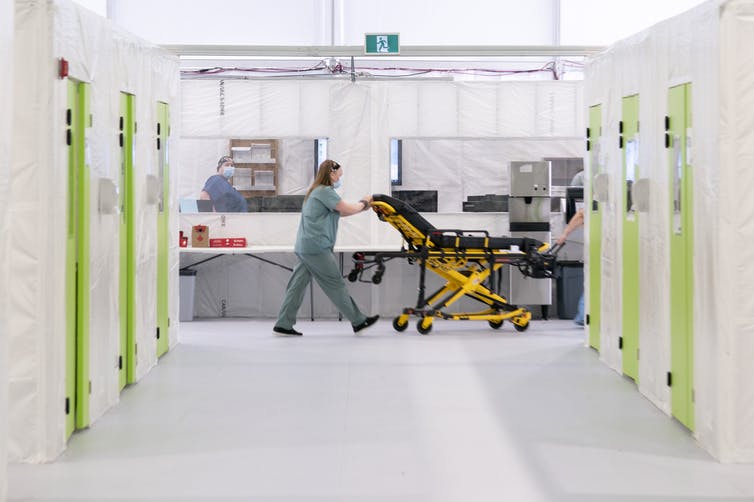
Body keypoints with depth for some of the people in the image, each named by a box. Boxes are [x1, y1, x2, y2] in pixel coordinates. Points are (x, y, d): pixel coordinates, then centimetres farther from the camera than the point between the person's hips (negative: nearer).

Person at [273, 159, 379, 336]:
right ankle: (358, 321, 5)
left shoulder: (317, 192, 21)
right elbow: (347, 209, -11)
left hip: (304, 247, 10)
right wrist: (363, 203, 7)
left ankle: (283, 325, 6)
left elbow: (340, 212, 23)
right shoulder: (325, 191, -11)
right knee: (335, 285, -2)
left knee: (298, 286, 7)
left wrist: (361, 206, 15)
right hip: (316, 247, -10)